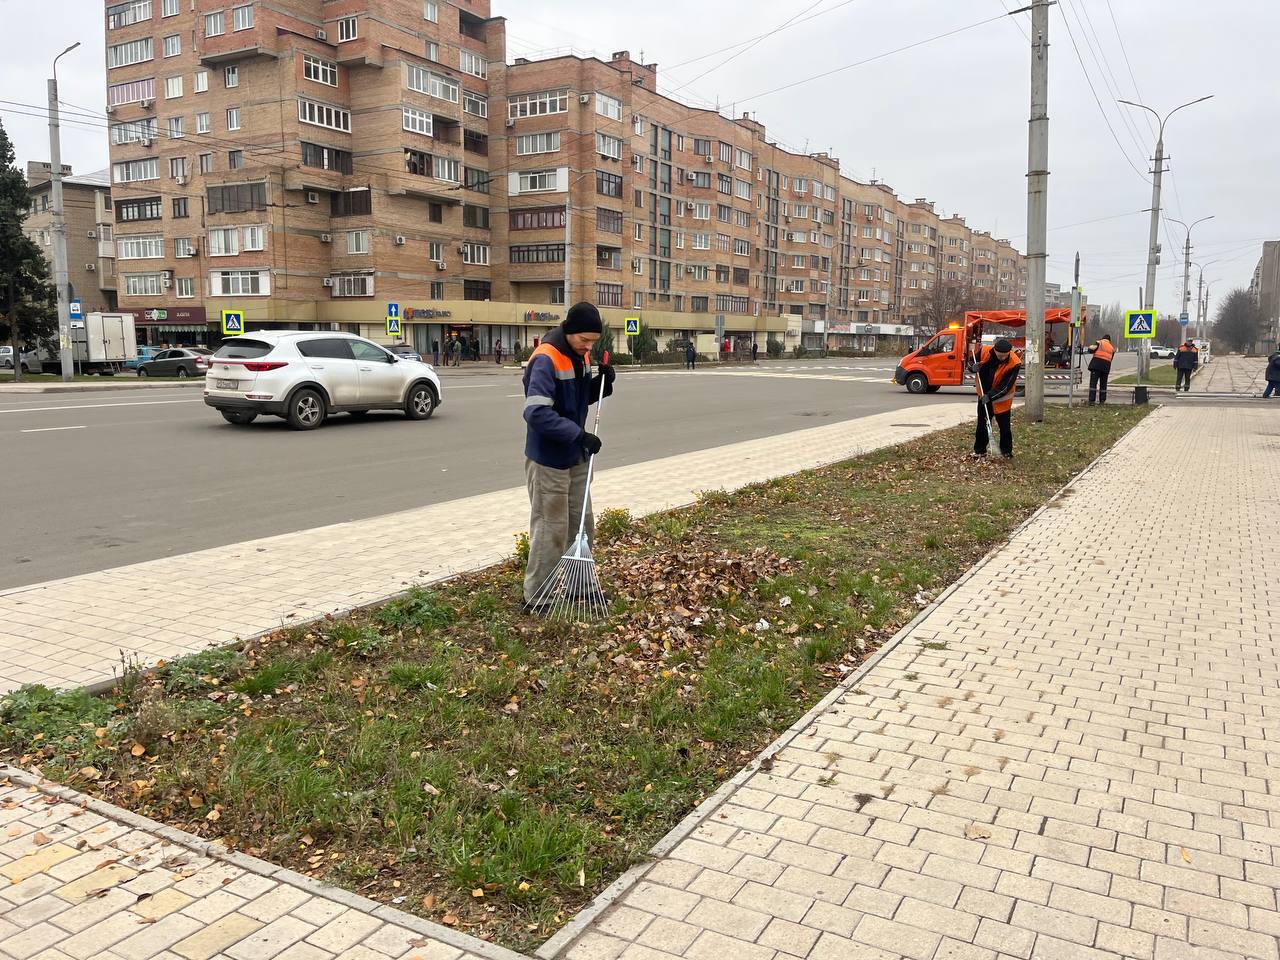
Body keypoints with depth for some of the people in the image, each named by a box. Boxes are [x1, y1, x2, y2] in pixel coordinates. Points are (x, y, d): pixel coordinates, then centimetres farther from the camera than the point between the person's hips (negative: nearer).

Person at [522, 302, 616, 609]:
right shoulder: (546, 360, -22)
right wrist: (578, 434, -29)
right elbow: (536, 413, -30)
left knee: (582, 524, 17)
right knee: (551, 529, -2)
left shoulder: (580, 356, 5)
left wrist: (603, 382, -3)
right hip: (548, 461, -9)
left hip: (575, 457, 9)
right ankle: (535, 596, 11)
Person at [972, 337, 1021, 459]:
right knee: (982, 424, 12)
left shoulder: (1014, 363, -25)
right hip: (984, 395, 3)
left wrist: (990, 395, -32)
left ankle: (1006, 451, 22)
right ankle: (979, 450, 23)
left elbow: (1006, 386, -25)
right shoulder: (985, 352, -16)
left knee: (1005, 426, 5)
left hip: (1002, 398, -3)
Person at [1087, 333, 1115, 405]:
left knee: (1093, 383, -7)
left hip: (1096, 364, -4)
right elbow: (1111, 358, 17)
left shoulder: (1100, 342, 6)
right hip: (1106, 366, 4)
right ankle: (1102, 401, 14)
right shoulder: (1112, 347, 19)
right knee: (1103, 384, 14)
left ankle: (1091, 400, -16)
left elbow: (1090, 350, -4)